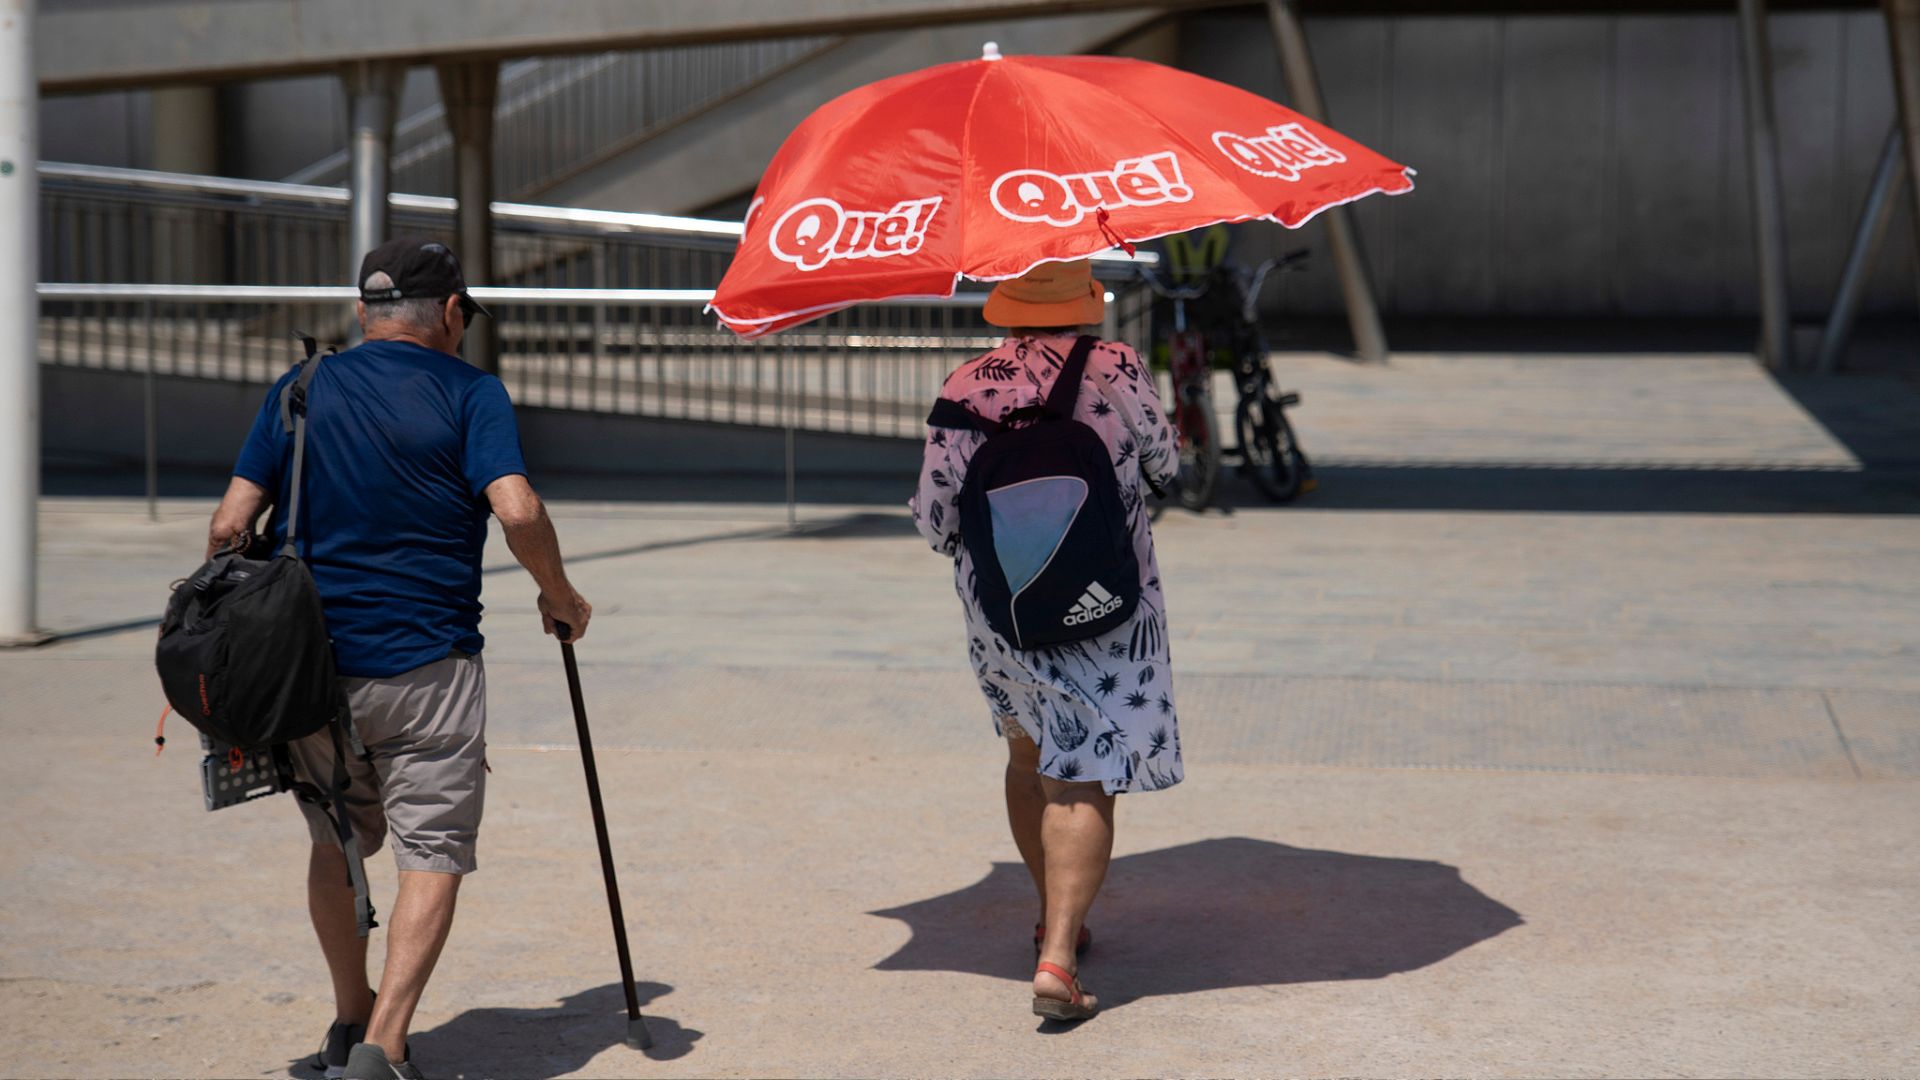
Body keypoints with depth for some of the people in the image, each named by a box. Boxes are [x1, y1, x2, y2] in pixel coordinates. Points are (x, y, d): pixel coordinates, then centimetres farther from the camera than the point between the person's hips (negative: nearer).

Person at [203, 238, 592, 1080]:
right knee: (432, 853, 0)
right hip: (425, 664, -4)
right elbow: (517, 511, -16)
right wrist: (560, 597, 0)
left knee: (337, 844, 21)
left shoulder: (300, 390, 9)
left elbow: (231, 525, 2)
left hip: (308, 660, 4)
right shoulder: (468, 392, -1)